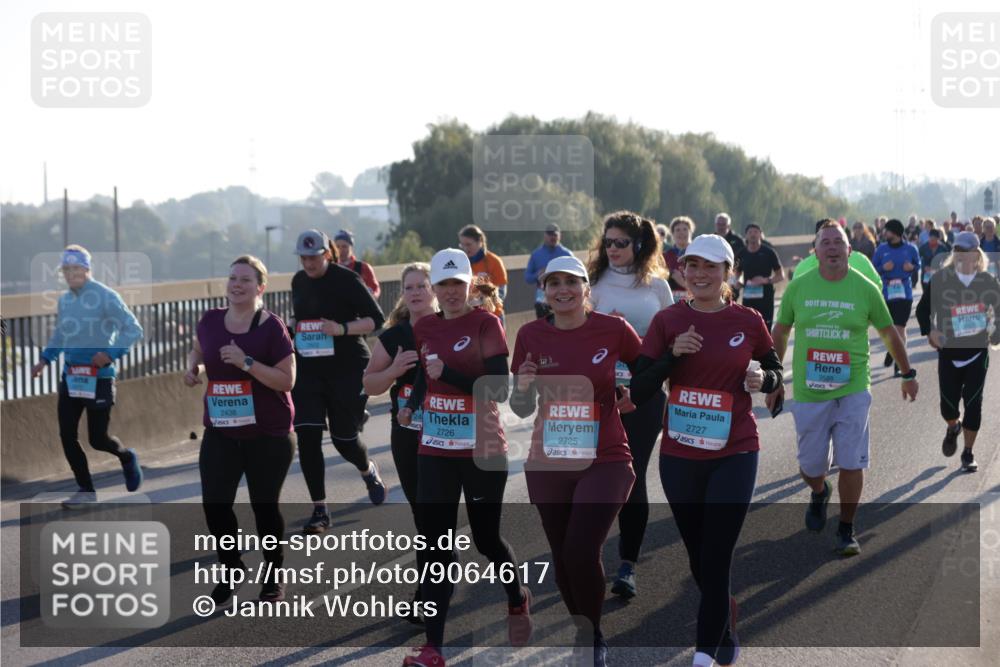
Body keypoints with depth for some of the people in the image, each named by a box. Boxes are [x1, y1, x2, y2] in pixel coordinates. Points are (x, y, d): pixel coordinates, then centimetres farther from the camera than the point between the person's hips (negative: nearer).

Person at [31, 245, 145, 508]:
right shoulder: (64, 300, 10)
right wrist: (44, 360, 11)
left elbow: (133, 329, -14)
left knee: (98, 439, -2)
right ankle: (85, 490, 13)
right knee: (67, 435, 0)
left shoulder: (105, 296, -11)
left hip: (99, 376, -6)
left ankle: (128, 458, 30)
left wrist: (111, 353, -26)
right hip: (71, 375, 6)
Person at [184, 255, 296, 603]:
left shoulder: (272, 327, -12)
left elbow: (287, 381, -16)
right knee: (214, 504, -3)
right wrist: (193, 366, 3)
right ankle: (232, 569, 22)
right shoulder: (210, 321, 1)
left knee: (264, 506, 6)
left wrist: (246, 362, -25)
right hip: (220, 433, 4)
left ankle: (274, 577, 27)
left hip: (267, 434, -4)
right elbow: (198, 347, 25)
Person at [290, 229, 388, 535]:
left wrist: (342, 329, -24)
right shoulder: (299, 281, 9)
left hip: (348, 369, -5)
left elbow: (377, 319, -11)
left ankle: (369, 471, 40)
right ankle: (319, 510, -2)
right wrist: (293, 329, 6)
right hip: (308, 369, 5)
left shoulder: (346, 279, -10)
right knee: (307, 437, -8)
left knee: (344, 438, 4)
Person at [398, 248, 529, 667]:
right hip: (435, 452, 4)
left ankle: (518, 600, 41)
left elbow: (500, 389, -17)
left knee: (485, 538, 9)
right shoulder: (425, 328, 6)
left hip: (482, 452, -4)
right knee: (436, 547, -1)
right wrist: (411, 406, 5)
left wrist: (449, 374, -25)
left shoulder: (485, 324, -10)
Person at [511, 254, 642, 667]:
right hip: (548, 463, 3)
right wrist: (523, 388, -14)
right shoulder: (532, 335, -1)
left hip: (604, 461, -3)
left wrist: (634, 395, -6)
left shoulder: (613, 330, -8)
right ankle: (581, 633, 34)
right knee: (562, 558, 11)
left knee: (582, 553, -15)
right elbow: (523, 410, 6)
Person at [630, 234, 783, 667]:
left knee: (715, 561, -9)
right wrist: (672, 355, -17)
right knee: (698, 559, 14)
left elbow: (774, 372, 13)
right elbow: (638, 393, -3)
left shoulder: (747, 322, -2)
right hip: (679, 457, 2)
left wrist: (763, 380, -10)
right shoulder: (668, 321, 0)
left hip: (733, 456, -2)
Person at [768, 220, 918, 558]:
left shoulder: (866, 289, -2)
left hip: (852, 391, -1)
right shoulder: (798, 287, 0)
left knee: (851, 464, -6)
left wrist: (908, 374, 18)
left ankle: (846, 531, 10)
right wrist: (774, 381, 11)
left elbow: (889, 332, 11)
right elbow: (780, 332, 11)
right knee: (811, 465, 8)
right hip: (808, 392, 1)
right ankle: (819, 493, 43)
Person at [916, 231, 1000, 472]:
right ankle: (953, 428, 39)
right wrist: (930, 330, -14)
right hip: (949, 351, 0)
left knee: (973, 403, -2)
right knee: (948, 404, 2)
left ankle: (968, 454, 12)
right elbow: (923, 308, 2)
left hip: (978, 351, 0)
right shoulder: (940, 279, -5)